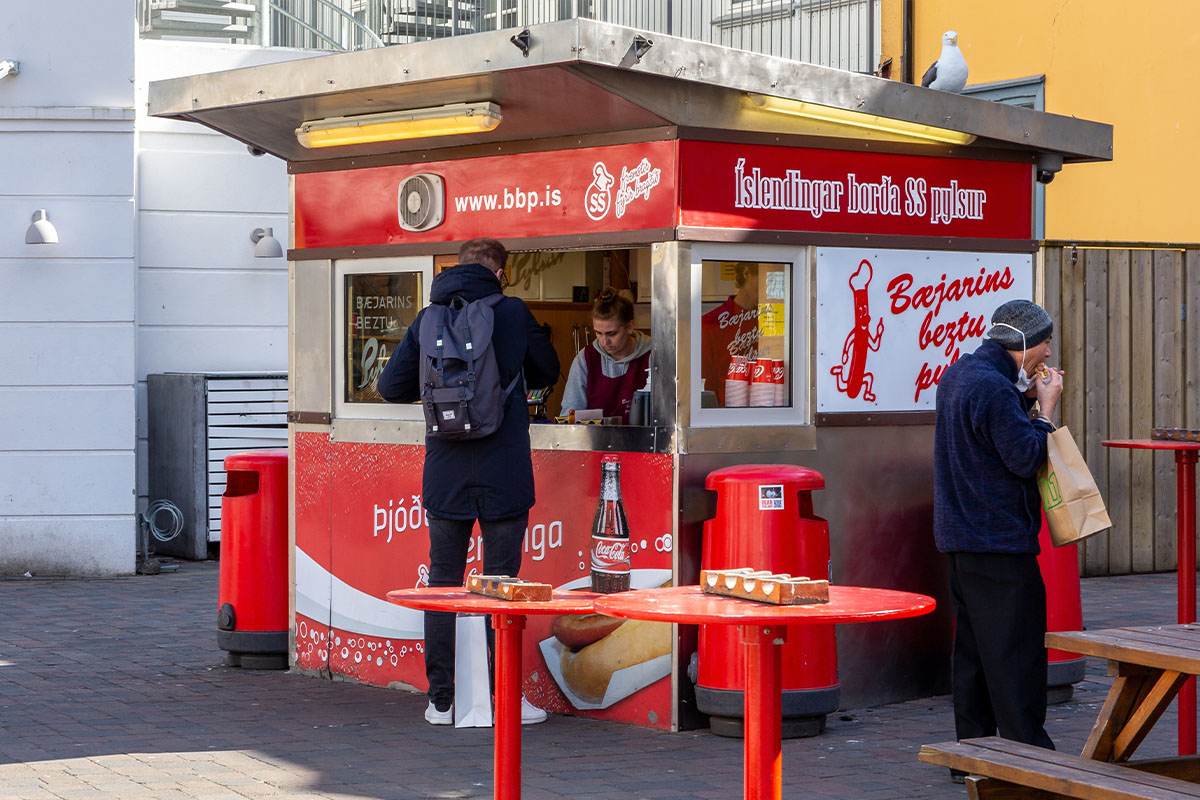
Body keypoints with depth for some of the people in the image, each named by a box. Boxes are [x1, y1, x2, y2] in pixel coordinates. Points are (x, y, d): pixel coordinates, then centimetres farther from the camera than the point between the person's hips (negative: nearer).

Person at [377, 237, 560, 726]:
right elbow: (548, 372, 12)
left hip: (445, 472, 3)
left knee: (443, 580, 9)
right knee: (499, 581, 3)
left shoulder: (428, 320, 4)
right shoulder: (511, 313, -2)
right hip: (503, 472, -2)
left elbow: (391, 386, 6)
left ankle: (441, 700, 11)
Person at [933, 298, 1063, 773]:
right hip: (999, 538, -10)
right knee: (1016, 651, -6)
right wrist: (1045, 407, -8)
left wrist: (1028, 398, 10)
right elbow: (1025, 457, -19)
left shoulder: (958, 374, 13)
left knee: (974, 645, 13)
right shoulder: (993, 387, -19)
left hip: (961, 536, 10)